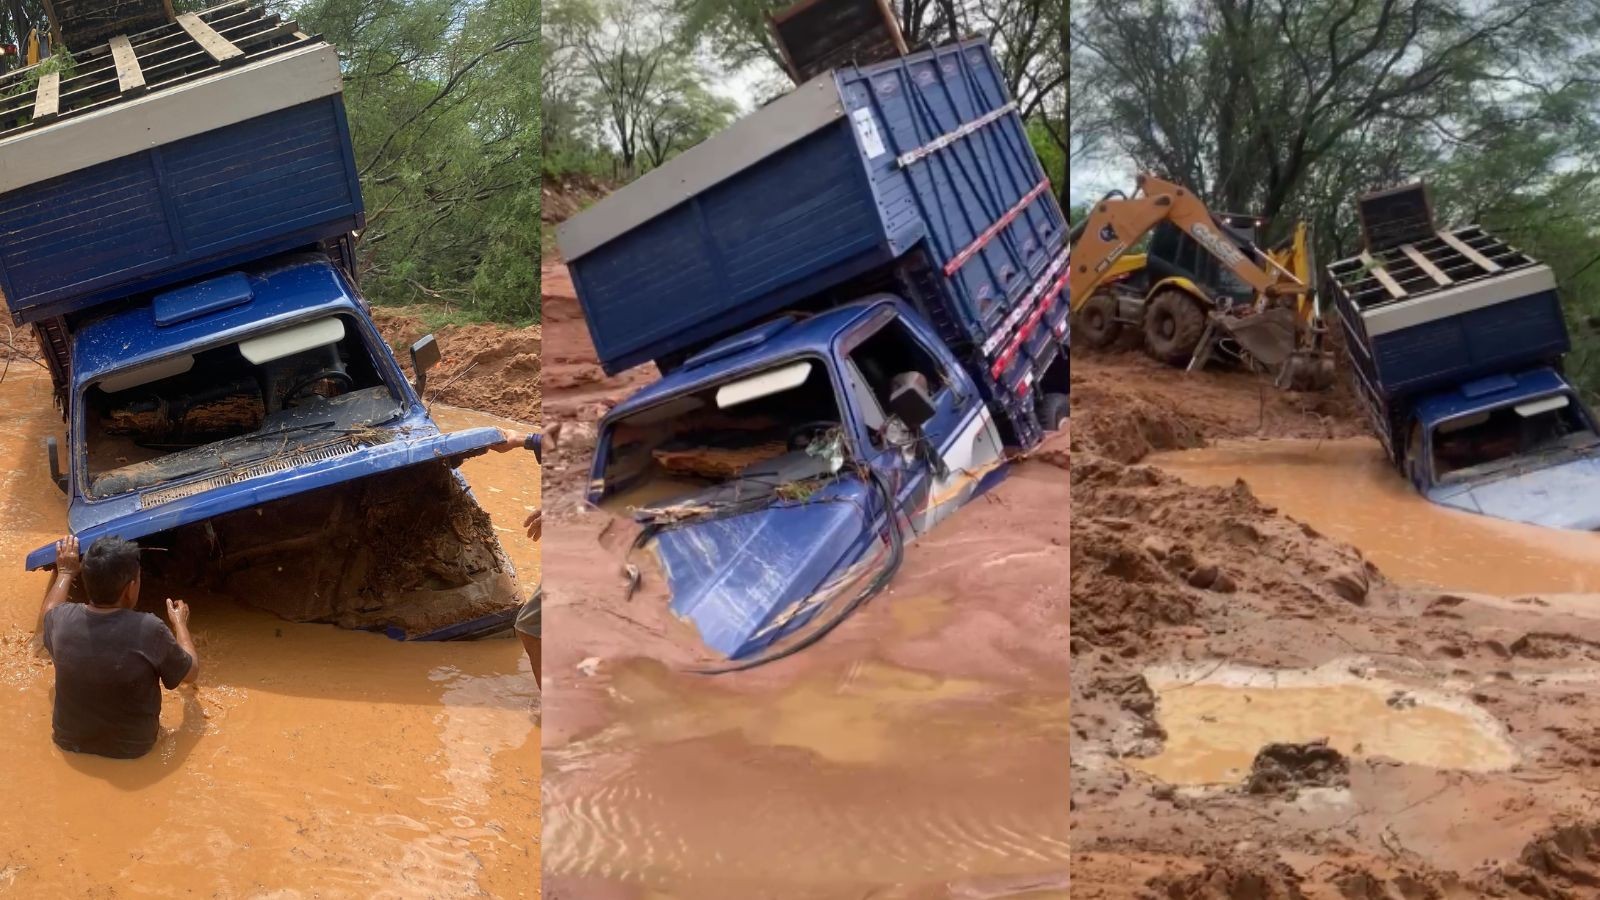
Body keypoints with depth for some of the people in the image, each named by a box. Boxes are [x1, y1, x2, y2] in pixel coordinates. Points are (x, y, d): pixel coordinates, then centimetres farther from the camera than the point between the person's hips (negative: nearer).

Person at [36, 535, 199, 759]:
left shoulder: (63, 619, -18)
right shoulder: (150, 630, -28)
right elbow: (191, 672, -9)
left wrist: (65, 573, 23)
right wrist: (179, 622, 6)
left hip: (69, 744, 3)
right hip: (132, 751, -3)